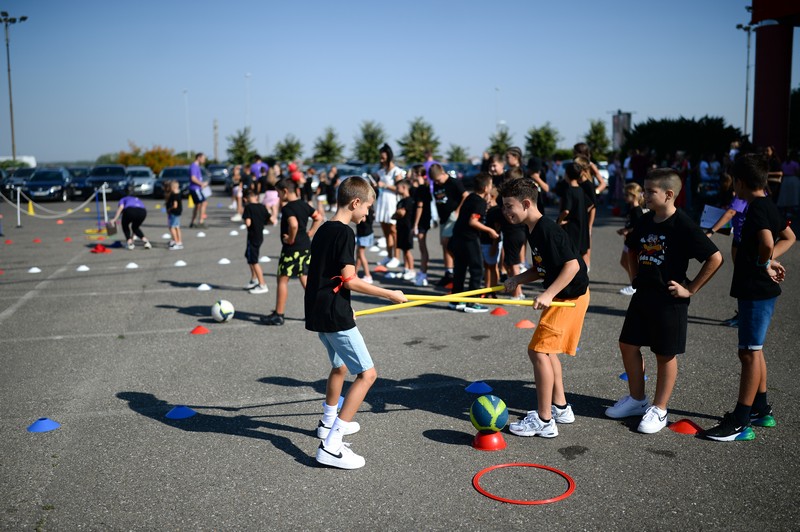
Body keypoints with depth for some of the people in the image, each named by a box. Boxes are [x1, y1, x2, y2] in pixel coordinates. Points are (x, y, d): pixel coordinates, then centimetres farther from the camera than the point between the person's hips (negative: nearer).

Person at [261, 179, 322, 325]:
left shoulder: (287, 208, -16)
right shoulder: (304, 205, 9)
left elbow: (294, 225, -33)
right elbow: (318, 218, 17)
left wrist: (291, 239, -18)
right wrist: (310, 233, 11)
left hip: (292, 248, -8)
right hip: (306, 246, 8)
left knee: (282, 279, 2)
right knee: (305, 278, 14)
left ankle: (278, 315, 7)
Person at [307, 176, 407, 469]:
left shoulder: (324, 230, 13)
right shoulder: (344, 232, -15)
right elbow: (349, 280, -19)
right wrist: (389, 294, -12)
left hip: (318, 312, 10)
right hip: (335, 315, -10)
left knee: (340, 365, 29)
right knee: (367, 373, -9)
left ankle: (328, 423, 47)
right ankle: (330, 446, -14)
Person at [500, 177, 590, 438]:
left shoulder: (548, 230, -22)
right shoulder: (534, 231, 9)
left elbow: (572, 264, -25)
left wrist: (548, 294, -28)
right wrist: (518, 279, 1)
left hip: (570, 296, -10)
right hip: (561, 296, 10)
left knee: (538, 350, -10)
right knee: (546, 350, 17)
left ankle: (544, 421, -3)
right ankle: (560, 407, 30)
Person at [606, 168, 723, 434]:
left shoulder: (683, 225, -17)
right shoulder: (645, 221, 5)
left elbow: (715, 258, -19)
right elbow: (632, 248, 25)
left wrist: (691, 289, -15)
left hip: (669, 300, -7)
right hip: (643, 295, 7)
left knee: (665, 355, 5)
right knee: (628, 345, 11)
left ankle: (658, 410, 18)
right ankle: (637, 399, 28)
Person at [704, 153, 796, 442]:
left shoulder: (756, 209, -19)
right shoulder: (768, 206, 11)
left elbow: (767, 244, -34)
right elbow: (788, 237, 24)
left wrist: (765, 265, -15)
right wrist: (769, 260, 10)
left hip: (756, 291, -10)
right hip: (759, 289, 10)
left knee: (749, 353, -6)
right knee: (754, 350, 19)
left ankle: (740, 422, 0)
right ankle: (760, 409, 30)